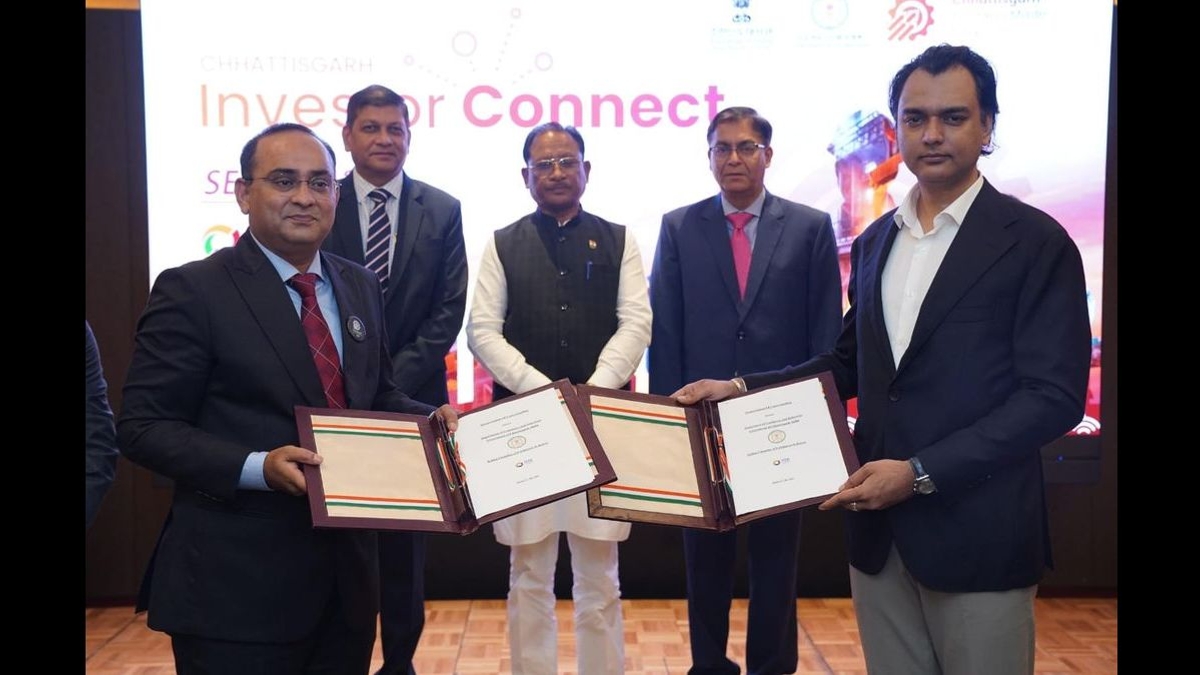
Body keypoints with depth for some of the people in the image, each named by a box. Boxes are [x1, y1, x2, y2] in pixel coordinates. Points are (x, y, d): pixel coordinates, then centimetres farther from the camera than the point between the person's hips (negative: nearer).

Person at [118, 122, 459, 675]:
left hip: (346, 570, 6)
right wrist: (257, 467, -25)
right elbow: (144, 427, -11)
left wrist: (432, 420, -2)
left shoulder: (360, 287, 10)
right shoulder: (193, 291, -9)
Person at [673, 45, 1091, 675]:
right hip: (878, 525, 5)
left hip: (976, 529, -5)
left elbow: (1053, 396, -13)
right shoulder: (875, 240, 11)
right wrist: (741, 387, 4)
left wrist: (922, 473, -19)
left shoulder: (1035, 241, -8)